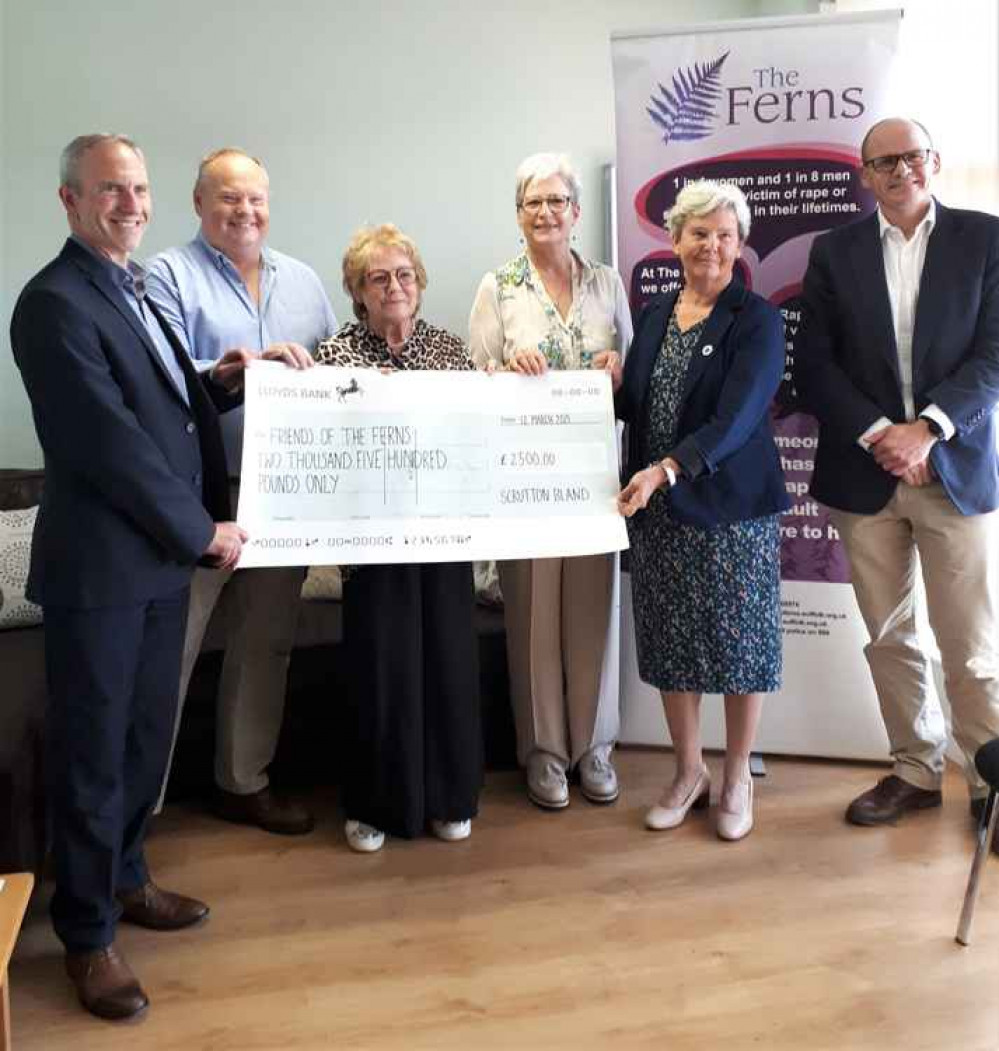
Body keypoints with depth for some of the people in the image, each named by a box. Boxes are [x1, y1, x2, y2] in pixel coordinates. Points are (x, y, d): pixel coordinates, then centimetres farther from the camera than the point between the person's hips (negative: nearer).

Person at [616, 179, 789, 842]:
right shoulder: (654, 315, 10)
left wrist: (666, 469, -32)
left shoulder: (757, 321, -8)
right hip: (658, 510, 5)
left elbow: (736, 417, -20)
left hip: (732, 506, -5)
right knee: (670, 643, 10)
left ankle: (737, 777, 25)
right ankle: (689, 773, 28)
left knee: (739, 641, 5)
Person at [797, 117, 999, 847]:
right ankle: (916, 770, 26)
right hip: (865, 472, 2)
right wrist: (878, 436, -10)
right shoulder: (835, 252, 7)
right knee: (890, 639, 10)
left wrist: (926, 428, -16)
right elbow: (814, 363, 2)